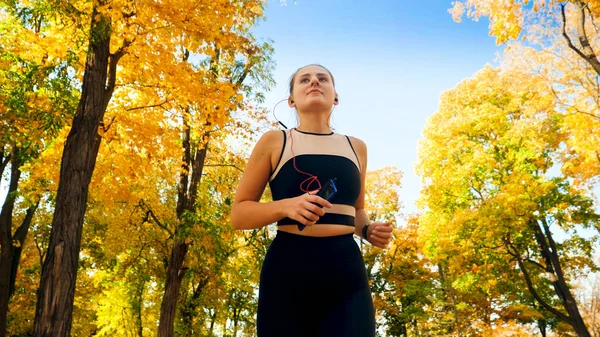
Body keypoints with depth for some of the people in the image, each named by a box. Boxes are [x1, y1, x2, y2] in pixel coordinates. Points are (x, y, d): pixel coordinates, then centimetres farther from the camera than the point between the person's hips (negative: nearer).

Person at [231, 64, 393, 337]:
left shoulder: (356, 147, 13)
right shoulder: (274, 142, 3)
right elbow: (238, 213, 2)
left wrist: (368, 231, 5)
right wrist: (285, 206, -17)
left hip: (347, 272, 3)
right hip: (288, 269, -2)